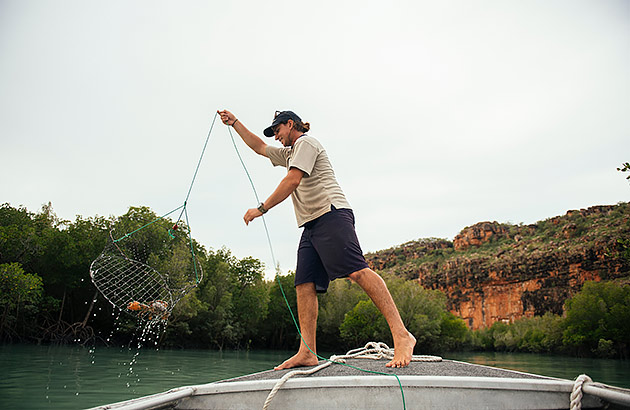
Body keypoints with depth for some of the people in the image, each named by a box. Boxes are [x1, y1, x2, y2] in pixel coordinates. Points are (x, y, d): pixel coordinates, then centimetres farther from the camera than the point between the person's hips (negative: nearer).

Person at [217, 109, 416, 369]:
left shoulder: (306, 143, 4)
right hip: (311, 226, 10)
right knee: (304, 285, -4)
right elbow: (259, 147, 45)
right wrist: (234, 123, 40)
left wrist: (261, 209, -5)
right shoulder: (289, 153, 33)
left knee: (357, 271, -23)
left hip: (331, 214, -10)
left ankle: (401, 336, -27)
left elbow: (292, 181, -8)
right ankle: (307, 353, -8)